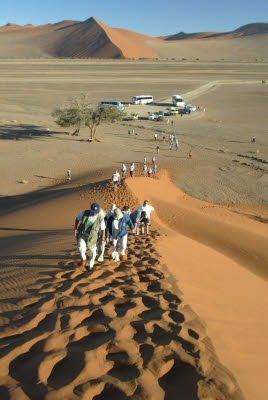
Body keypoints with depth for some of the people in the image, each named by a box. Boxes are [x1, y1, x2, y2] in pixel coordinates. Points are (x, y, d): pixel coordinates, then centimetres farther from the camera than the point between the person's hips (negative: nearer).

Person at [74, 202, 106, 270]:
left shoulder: (100, 218, -20)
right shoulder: (85, 213, -18)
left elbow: (103, 229, -6)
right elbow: (77, 219, -1)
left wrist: (102, 240, -1)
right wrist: (75, 228, -11)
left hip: (92, 237, 0)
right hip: (82, 235, 0)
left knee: (92, 252, 13)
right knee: (81, 248, -24)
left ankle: (90, 265, 41)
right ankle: (83, 260, 6)